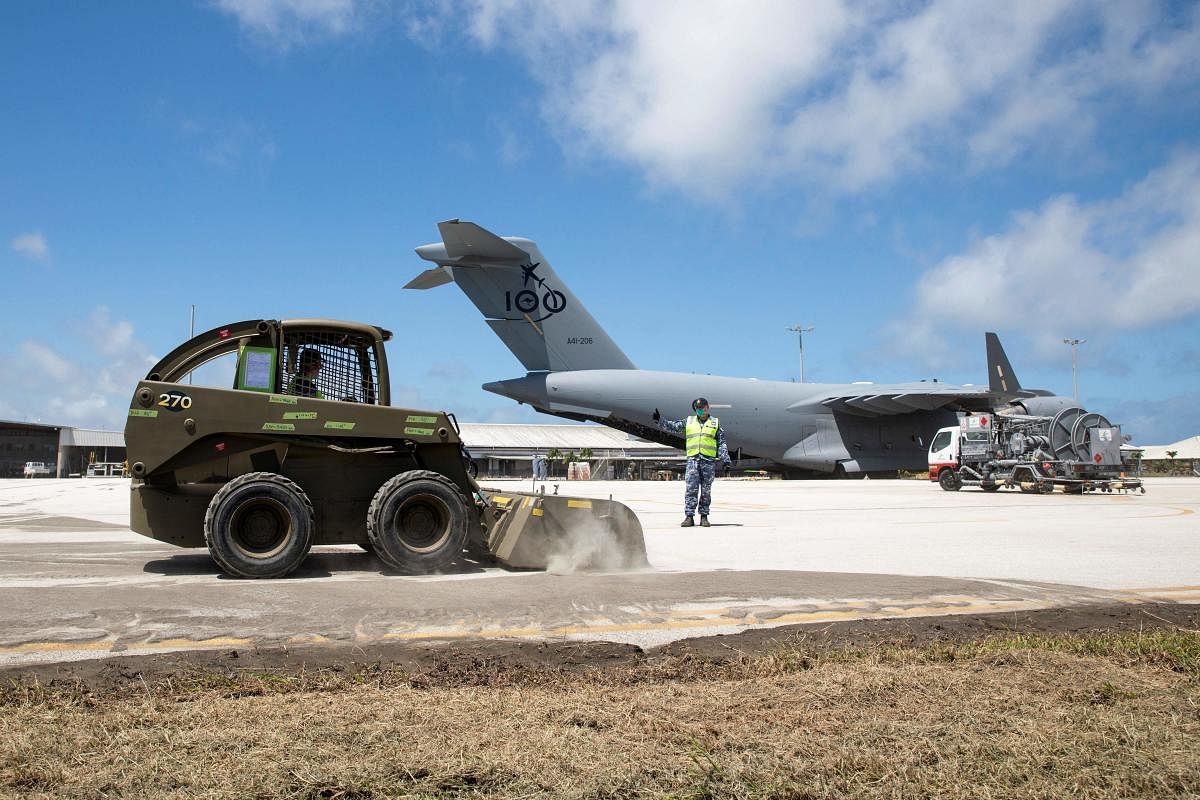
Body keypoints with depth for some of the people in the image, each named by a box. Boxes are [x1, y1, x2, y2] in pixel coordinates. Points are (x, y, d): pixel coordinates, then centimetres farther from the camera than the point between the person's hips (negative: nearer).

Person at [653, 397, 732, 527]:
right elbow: (672, 426, 12)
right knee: (690, 488, -7)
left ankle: (704, 516, 10)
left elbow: (722, 444, 9)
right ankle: (689, 516, -5)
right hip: (693, 459, 1)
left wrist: (726, 459, 1)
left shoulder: (716, 423, 11)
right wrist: (660, 420, -2)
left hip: (709, 460, -1)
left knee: (706, 490, 3)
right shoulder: (688, 422, 14)